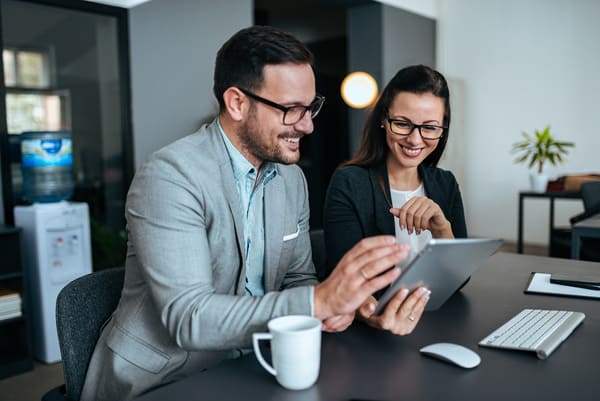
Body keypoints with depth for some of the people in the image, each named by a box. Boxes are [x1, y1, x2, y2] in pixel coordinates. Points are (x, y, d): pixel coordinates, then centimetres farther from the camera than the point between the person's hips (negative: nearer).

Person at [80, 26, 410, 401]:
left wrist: (333, 303, -15)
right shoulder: (170, 176, -19)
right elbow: (188, 318, -26)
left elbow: (297, 278, 7)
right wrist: (319, 300, -34)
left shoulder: (292, 177, 3)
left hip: (241, 368, 6)